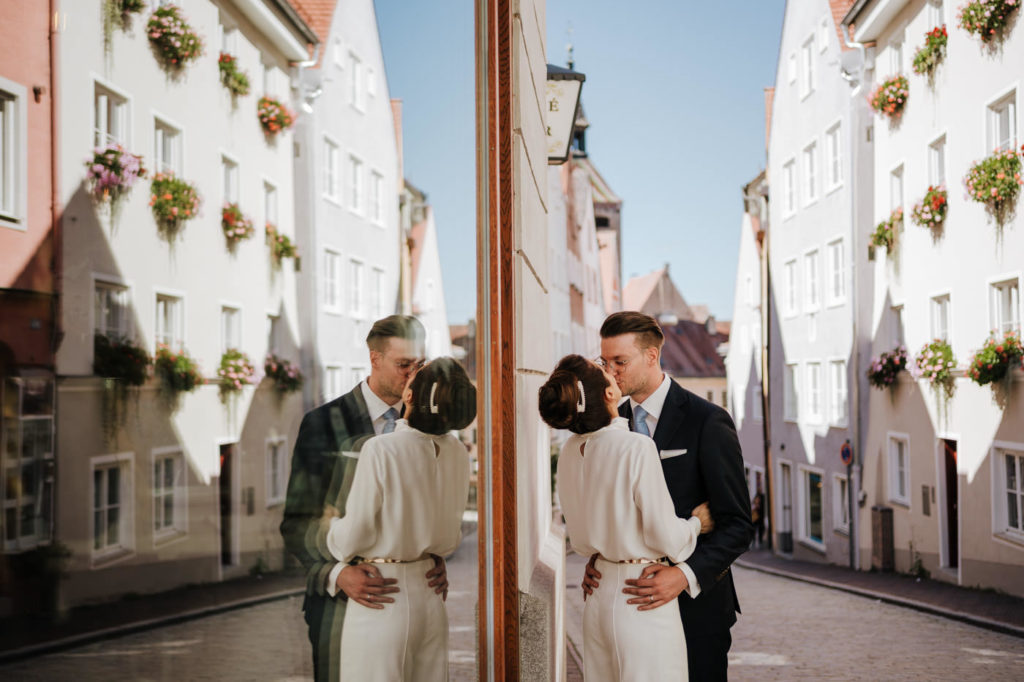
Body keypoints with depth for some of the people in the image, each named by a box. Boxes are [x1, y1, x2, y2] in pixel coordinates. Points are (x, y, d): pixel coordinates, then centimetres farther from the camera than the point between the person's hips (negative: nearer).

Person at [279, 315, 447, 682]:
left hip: (407, 595, 3)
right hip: (342, 602, -3)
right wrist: (338, 573, -24)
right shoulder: (324, 424, -5)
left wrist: (436, 559, -10)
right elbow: (297, 522, -7)